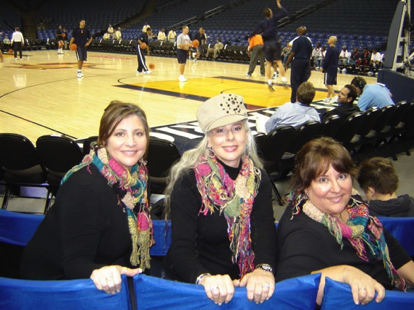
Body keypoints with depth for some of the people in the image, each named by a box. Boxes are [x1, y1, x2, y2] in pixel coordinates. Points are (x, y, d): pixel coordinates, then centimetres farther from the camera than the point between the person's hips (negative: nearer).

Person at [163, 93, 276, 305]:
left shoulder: (258, 179, 1)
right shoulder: (189, 181, -11)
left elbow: (265, 231, -12)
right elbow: (181, 248, -18)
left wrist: (264, 269, -32)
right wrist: (205, 278, -38)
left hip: (243, 282, 3)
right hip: (191, 285, -3)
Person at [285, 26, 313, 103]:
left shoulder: (297, 40, -10)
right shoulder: (309, 41, 9)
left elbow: (292, 53, -14)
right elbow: (310, 53, 13)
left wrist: (287, 64, -9)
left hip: (298, 62, -6)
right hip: (306, 62, 6)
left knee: (295, 82, 0)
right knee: (303, 82, 11)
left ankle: (294, 100, 0)